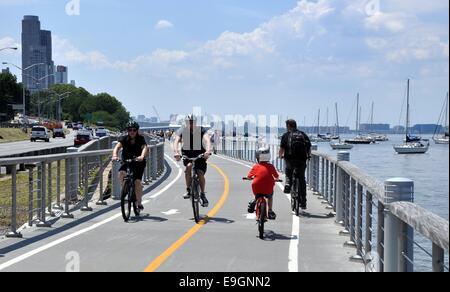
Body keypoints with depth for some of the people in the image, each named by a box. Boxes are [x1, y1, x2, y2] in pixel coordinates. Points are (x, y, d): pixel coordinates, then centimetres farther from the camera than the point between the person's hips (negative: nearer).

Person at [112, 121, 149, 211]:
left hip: (138, 163, -2)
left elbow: (145, 148, -27)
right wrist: (115, 156, -42)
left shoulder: (141, 139, -10)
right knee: (122, 173, -29)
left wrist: (142, 156, -49)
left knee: (137, 181, -17)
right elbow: (117, 147, -20)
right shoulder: (124, 139, -5)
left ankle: (139, 202, -1)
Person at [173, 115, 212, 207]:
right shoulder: (182, 131, -12)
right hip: (187, 154, 0)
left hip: (200, 154, 0)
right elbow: (176, 141, -25)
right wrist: (176, 152, -44)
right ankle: (188, 190, -19)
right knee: (189, 166, -30)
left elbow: (207, 140, -30)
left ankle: (203, 195, 9)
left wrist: (208, 151, -49)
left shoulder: (201, 130, -15)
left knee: (200, 173, -13)